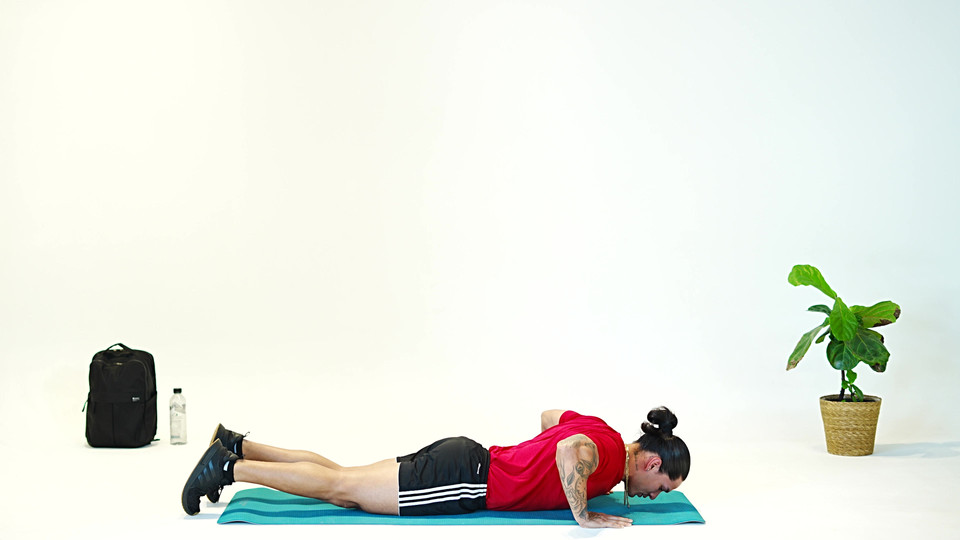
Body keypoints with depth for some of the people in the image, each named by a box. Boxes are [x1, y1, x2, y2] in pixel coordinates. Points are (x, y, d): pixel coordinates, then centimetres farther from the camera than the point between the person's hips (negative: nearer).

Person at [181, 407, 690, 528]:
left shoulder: (597, 429, 12)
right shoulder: (609, 450, -15)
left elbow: (550, 417, 30)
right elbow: (568, 452, -38)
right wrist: (581, 513, -25)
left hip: (465, 460, 8)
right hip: (464, 479, -8)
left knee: (341, 480, 11)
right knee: (341, 486, -4)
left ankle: (238, 447, 13)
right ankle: (229, 467, -1)